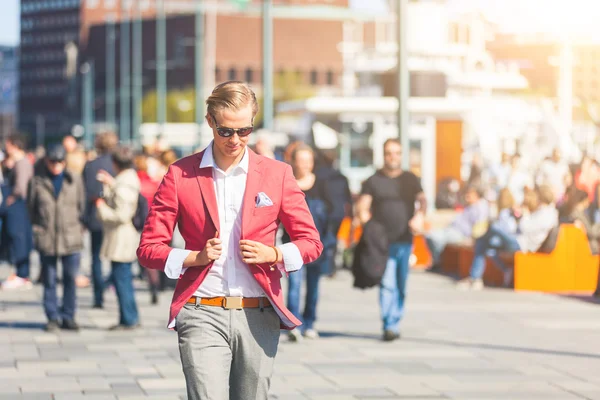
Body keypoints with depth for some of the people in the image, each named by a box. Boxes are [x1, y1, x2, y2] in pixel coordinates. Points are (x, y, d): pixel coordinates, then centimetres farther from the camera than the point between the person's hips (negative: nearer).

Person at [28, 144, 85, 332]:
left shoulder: (75, 180, 4)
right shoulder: (38, 182, 2)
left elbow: (82, 206, 10)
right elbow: (31, 207, 9)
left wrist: (79, 228, 4)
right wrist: (37, 228, 3)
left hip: (71, 239, 0)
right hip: (46, 239, 0)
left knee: (70, 279, 2)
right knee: (49, 280, 5)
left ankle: (68, 316, 12)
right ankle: (53, 317, 12)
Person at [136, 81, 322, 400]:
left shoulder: (277, 175, 8)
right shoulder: (180, 175, 4)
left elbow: (310, 242, 11)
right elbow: (149, 248, 5)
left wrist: (273, 254, -8)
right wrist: (196, 257, -13)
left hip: (258, 317, 2)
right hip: (202, 316, -2)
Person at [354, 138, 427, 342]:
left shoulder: (411, 180, 14)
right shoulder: (373, 181, 7)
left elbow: (422, 199, 2)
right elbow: (363, 203, -4)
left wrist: (419, 214, -20)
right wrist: (362, 214, -26)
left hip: (405, 241, 3)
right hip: (382, 241, -3)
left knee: (401, 286, 9)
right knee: (387, 284, -14)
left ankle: (395, 323, 22)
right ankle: (389, 327, -18)